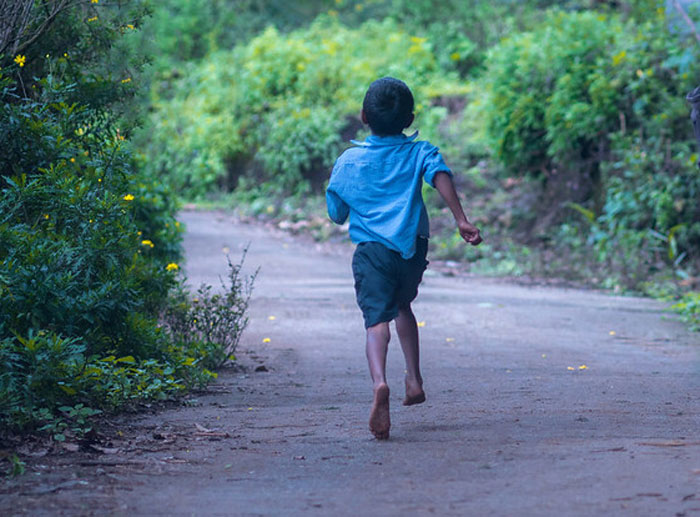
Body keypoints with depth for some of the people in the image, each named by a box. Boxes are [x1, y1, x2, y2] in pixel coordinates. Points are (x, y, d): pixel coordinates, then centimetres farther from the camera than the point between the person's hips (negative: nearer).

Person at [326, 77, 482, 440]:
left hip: (372, 249, -2)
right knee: (402, 304, 28)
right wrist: (461, 220, -22)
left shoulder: (348, 161, 7)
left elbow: (336, 215, 14)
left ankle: (379, 382, -39)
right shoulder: (419, 152, 7)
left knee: (377, 317, -13)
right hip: (413, 247, 2)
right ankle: (414, 379, 24)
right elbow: (441, 176, -14)